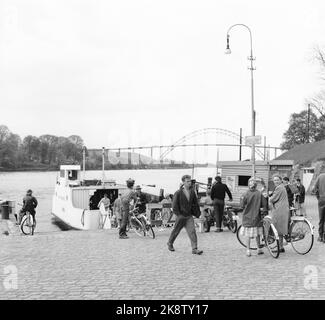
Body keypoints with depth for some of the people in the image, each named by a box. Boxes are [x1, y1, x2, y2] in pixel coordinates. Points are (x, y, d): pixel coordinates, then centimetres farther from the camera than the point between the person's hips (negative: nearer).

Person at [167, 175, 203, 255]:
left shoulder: (192, 192, 2)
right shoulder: (178, 193, -12)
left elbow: (195, 203, 12)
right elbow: (174, 205, -10)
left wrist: (197, 213, 9)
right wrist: (178, 215, -14)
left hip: (189, 216, 3)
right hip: (181, 216, -3)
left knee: (192, 231, -8)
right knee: (176, 231, 12)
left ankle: (194, 249, -7)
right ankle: (170, 243, 36)